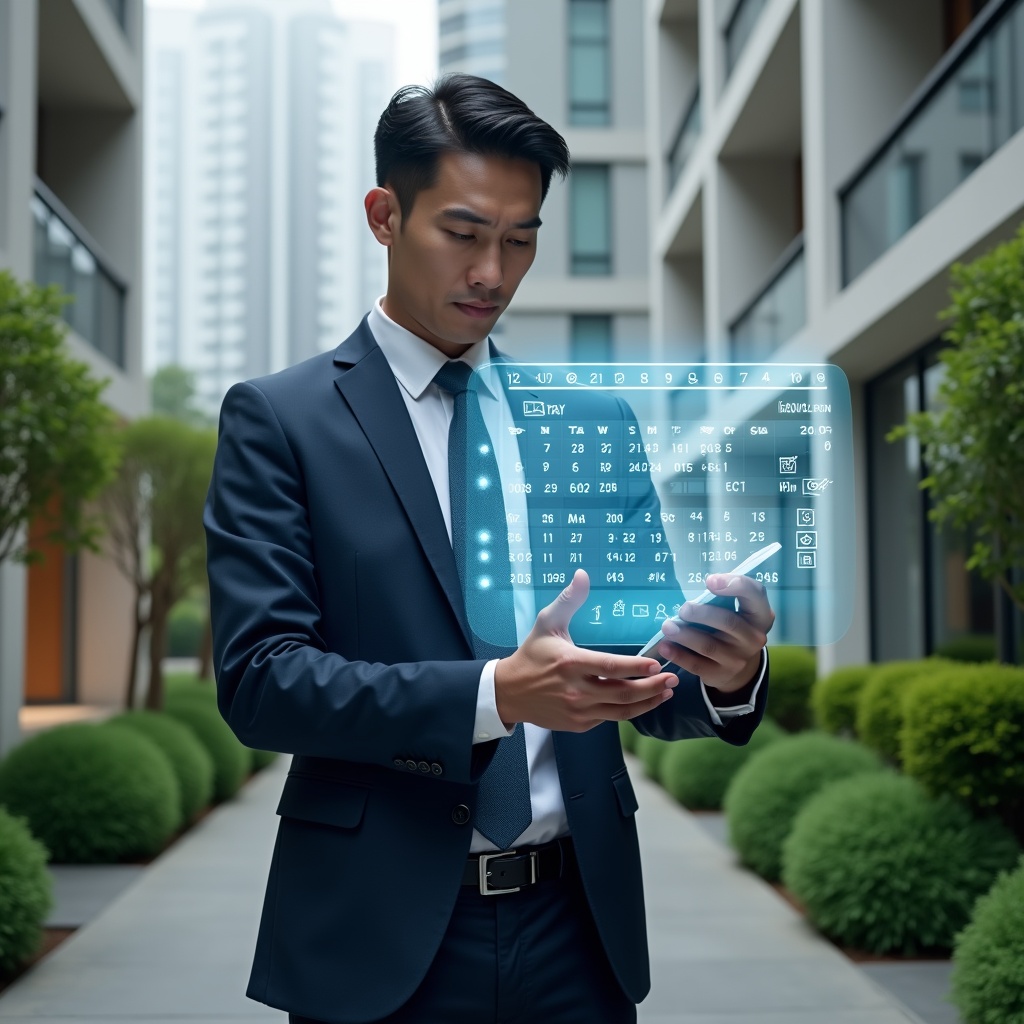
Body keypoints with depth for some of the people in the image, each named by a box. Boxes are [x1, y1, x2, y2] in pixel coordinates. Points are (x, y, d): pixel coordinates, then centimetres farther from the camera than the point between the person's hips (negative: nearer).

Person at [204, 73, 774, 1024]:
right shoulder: (278, 418, -3)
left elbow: (640, 670, 7)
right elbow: (258, 675, -12)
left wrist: (724, 671, -15)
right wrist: (498, 693, -24)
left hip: (579, 923, 3)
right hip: (381, 938, -3)